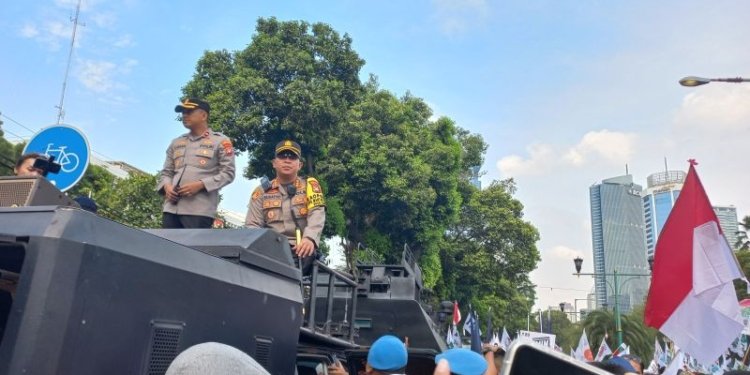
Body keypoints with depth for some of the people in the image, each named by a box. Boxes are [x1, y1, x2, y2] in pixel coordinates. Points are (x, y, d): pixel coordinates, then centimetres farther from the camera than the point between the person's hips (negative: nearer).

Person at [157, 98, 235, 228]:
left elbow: (228, 173, -2)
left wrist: (200, 185, -14)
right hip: (171, 207, 5)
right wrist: (167, 186, 0)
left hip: (199, 210, -5)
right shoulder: (176, 143, 23)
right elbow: (166, 172, 24)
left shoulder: (220, 141, 6)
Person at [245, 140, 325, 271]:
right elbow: (252, 225, 9)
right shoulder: (261, 192, 17)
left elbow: (317, 214, -3)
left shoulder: (310, 185, 13)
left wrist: (309, 238, -25)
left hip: (301, 249, 0)